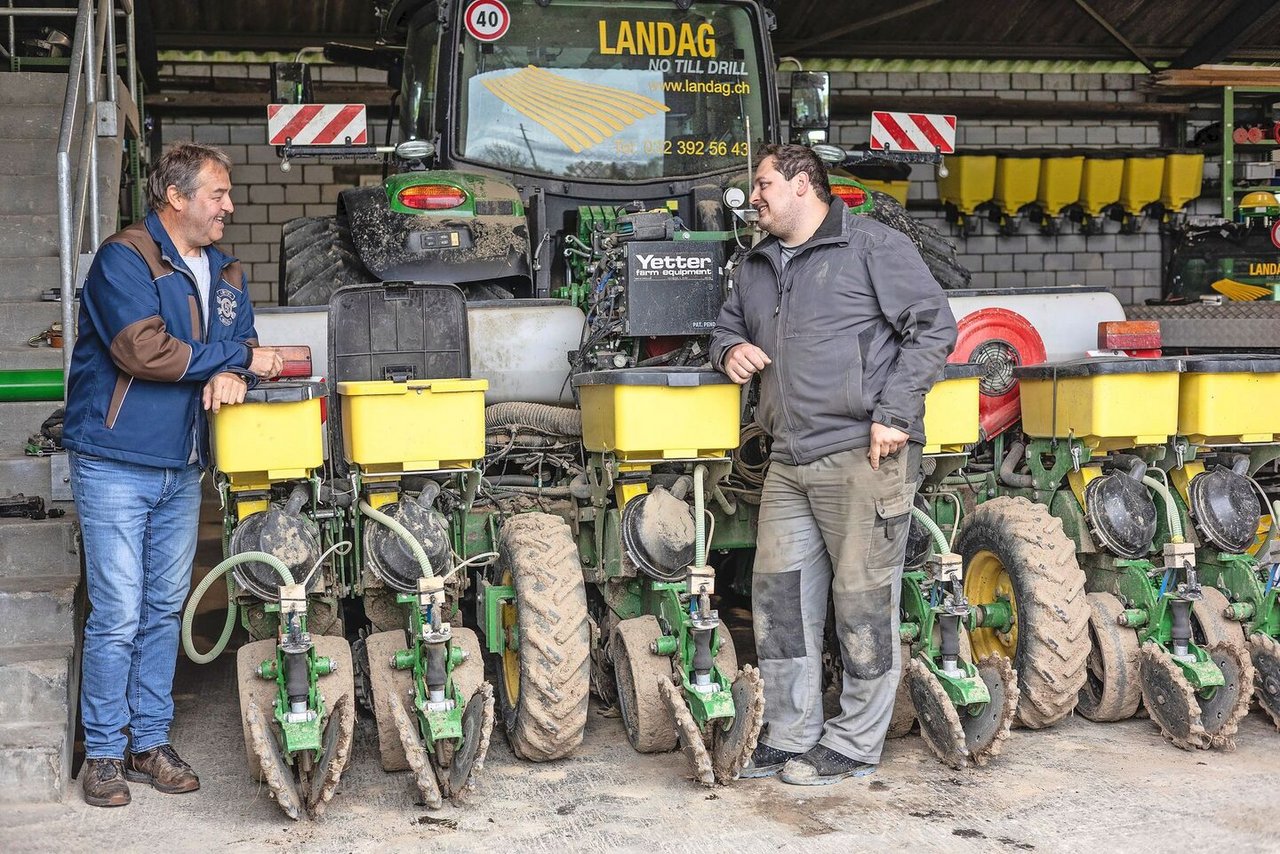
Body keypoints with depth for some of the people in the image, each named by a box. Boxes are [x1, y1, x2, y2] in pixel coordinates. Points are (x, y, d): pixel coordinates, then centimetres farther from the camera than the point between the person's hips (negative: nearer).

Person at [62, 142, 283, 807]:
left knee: (165, 609, 11)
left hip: (182, 472, 7)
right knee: (118, 615, -3)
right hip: (114, 467, -7)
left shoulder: (224, 273, 13)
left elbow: (244, 343, 11)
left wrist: (232, 374, -14)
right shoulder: (124, 258, -10)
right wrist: (237, 358, -13)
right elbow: (142, 349, -22)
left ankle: (150, 741, 22)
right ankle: (104, 752, 9)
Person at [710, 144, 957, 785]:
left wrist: (894, 414, -13)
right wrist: (730, 350, 8)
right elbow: (727, 327, 34)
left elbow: (934, 326, -6)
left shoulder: (874, 247, -2)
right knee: (778, 595, 8)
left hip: (864, 455, -7)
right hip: (789, 463, 8)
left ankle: (855, 744, 10)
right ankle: (789, 735, 20)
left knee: (863, 602, -1)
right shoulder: (756, 267, 20)